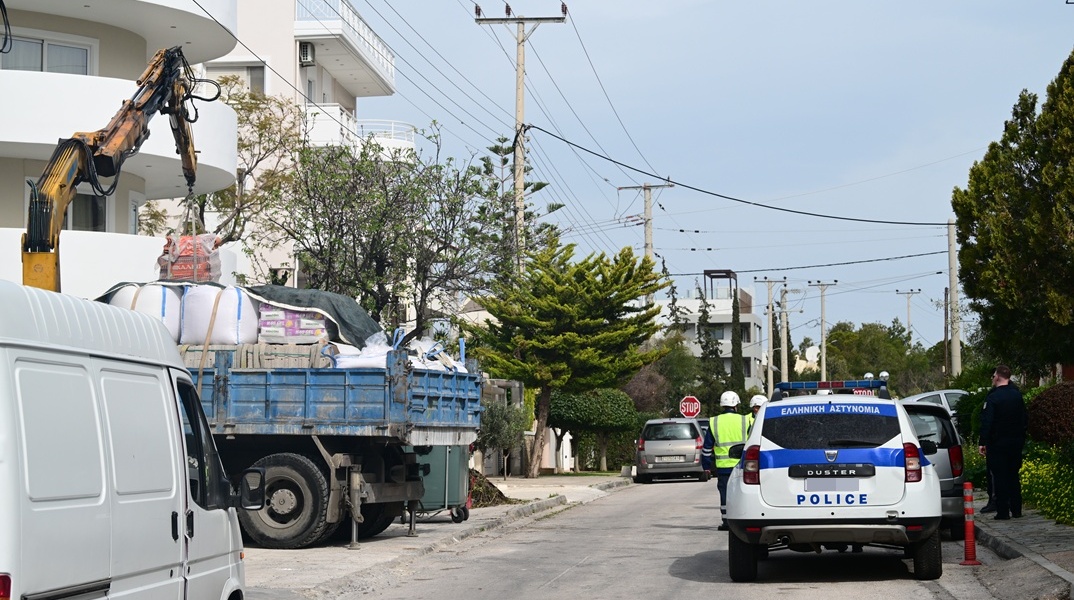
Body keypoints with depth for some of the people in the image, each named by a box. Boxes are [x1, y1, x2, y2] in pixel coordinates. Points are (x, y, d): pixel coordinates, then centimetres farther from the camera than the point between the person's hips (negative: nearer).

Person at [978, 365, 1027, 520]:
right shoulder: (1017, 395, 6)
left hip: (998, 443, -6)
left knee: (999, 477, -2)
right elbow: (1024, 419, 14)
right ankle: (1016, 510, 17)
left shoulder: (992, 398, -15)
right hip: (1016, 442, 6)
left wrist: (983, 442, -13)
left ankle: (1002, 512, -4)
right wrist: (1021, 438, 21)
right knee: (1013, 476, 14)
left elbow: (986, 422, -17)